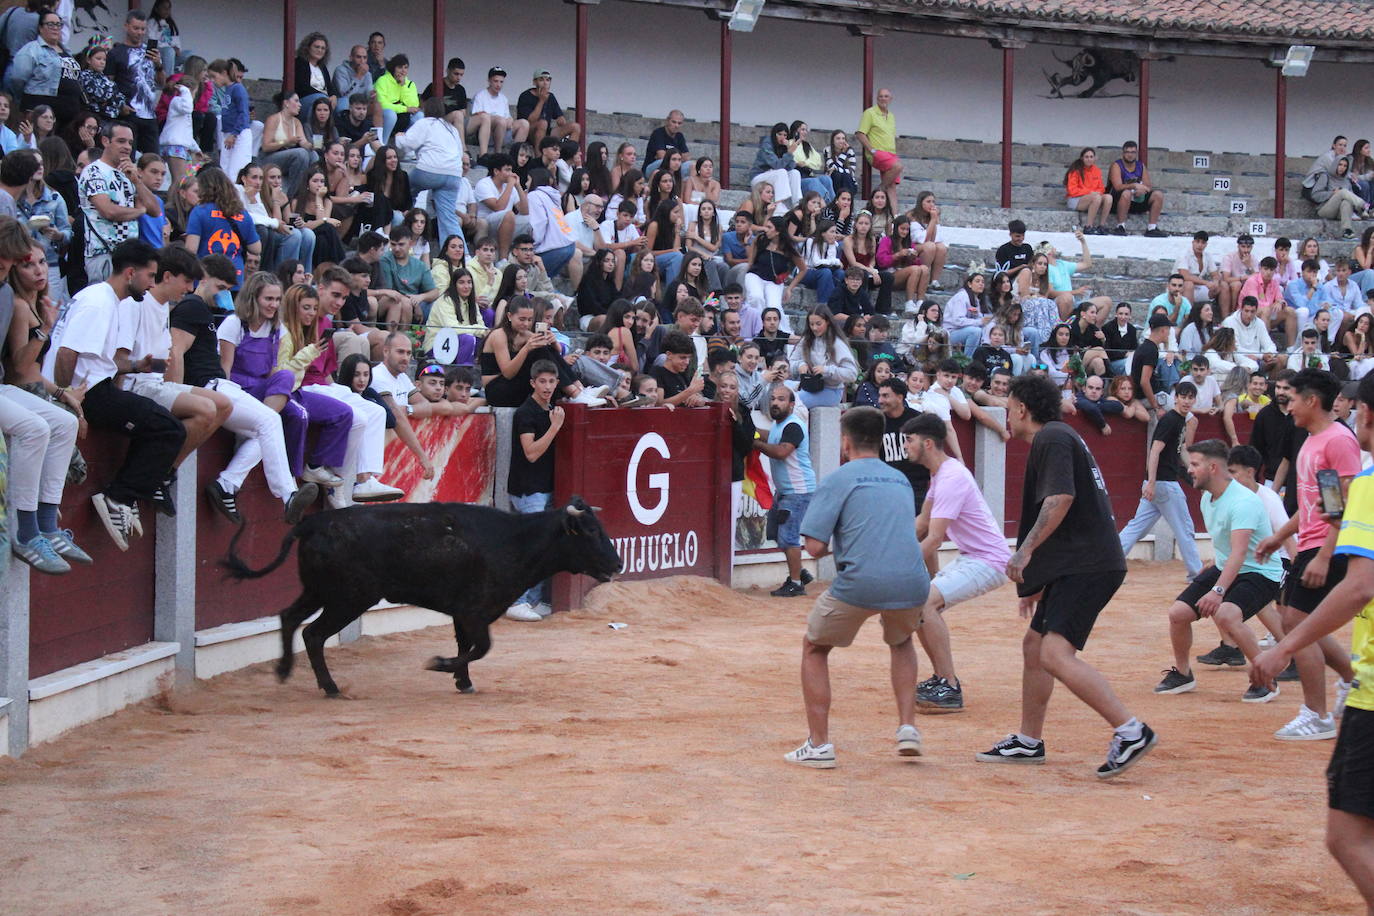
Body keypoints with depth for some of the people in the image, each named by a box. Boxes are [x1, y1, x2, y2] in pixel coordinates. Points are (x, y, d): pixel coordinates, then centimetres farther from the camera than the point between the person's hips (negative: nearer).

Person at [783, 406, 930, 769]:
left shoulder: (838, 479, 3)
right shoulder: (901, 480, 21)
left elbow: (815, 546, -4)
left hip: (859, 585, -5)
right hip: (912, 585, 5)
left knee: (814, 649, 19)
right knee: (901, 642, 36)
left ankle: (819, 744, 10)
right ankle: (907, 726, 19)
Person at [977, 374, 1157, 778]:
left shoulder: (1052, 439, -8)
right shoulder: (1055, 439, 24)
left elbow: (1061, 498, -24)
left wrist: (1026, 550, -26)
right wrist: (1040, 583, 33)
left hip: (1088, 566, -11)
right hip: (1074, 566, 11)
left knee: (1055, 654, -21)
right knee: (1034, 646, 17)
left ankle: (1130, 731, -24)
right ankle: (1028, 742, 27)